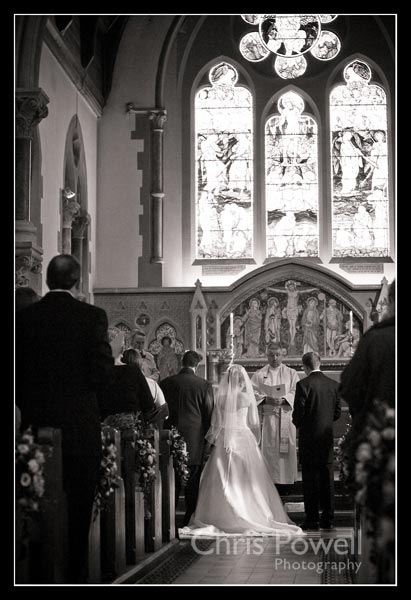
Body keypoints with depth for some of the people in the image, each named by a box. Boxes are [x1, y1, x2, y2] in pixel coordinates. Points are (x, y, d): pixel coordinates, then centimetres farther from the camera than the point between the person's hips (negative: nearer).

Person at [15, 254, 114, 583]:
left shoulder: (24, 317, 0)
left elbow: (16, 372, 2)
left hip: (36, 423, 3)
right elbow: (104, 371, -12)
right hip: (80, 425, -3)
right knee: (78, 505, 6)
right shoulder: (91, 315, -8)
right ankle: (74, 573, 8)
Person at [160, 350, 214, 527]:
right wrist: (208, 438, 8)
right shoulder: (204, 385, -5)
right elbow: (209, 414, -2)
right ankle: (190, 518, 7)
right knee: (193, 481, 5)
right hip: (195, 439, -2)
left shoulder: (165, 383, 0)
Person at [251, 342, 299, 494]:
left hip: (286, 416, 0)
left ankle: (285, 481, 0)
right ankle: (269, 480, -4)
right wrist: (265, 399, -15)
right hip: (267, 416, 0)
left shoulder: (291, 373, 12)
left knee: (286, 449, -3)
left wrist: (283, 400, -16)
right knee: (268, 449, -6)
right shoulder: (259, 374, 11)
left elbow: (296, 393, 2)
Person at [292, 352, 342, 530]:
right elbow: (337, 412, 7)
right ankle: (328, 518, 12)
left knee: (310, 478, 1)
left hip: (309, 437, -4)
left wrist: (298, 424, 8)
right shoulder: (333, 385, 3)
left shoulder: (303, 385, -12)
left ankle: (312, 519, 1)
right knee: (327, 477, 9)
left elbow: (298, 413, -13)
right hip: (327, 437, 4)